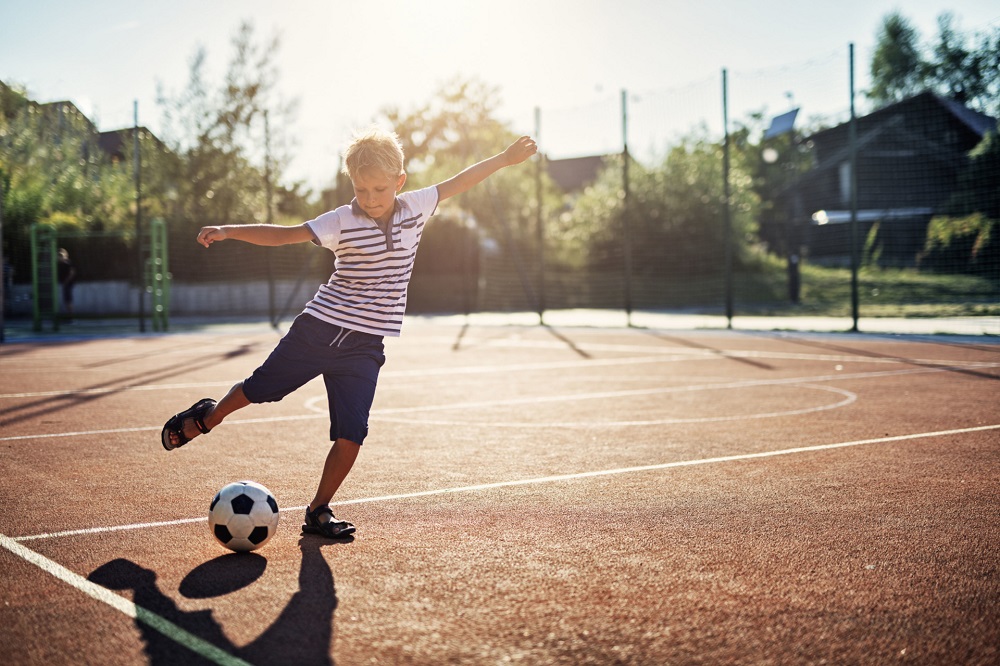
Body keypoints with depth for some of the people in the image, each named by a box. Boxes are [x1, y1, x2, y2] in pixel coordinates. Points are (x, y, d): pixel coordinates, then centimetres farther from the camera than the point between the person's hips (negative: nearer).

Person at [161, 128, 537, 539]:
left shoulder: (414, 209, 1)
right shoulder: (342, 222, -11)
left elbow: (457, 183, 11)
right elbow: (282, 235, -15)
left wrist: (505, 159, 16)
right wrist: (228, 231, -26)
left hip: (365, 346, 2)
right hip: (318, 329, -2)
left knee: (351, 435, -5)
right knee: (258, 389, 9)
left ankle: (318, 512, 12)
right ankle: (207, 417, 41)